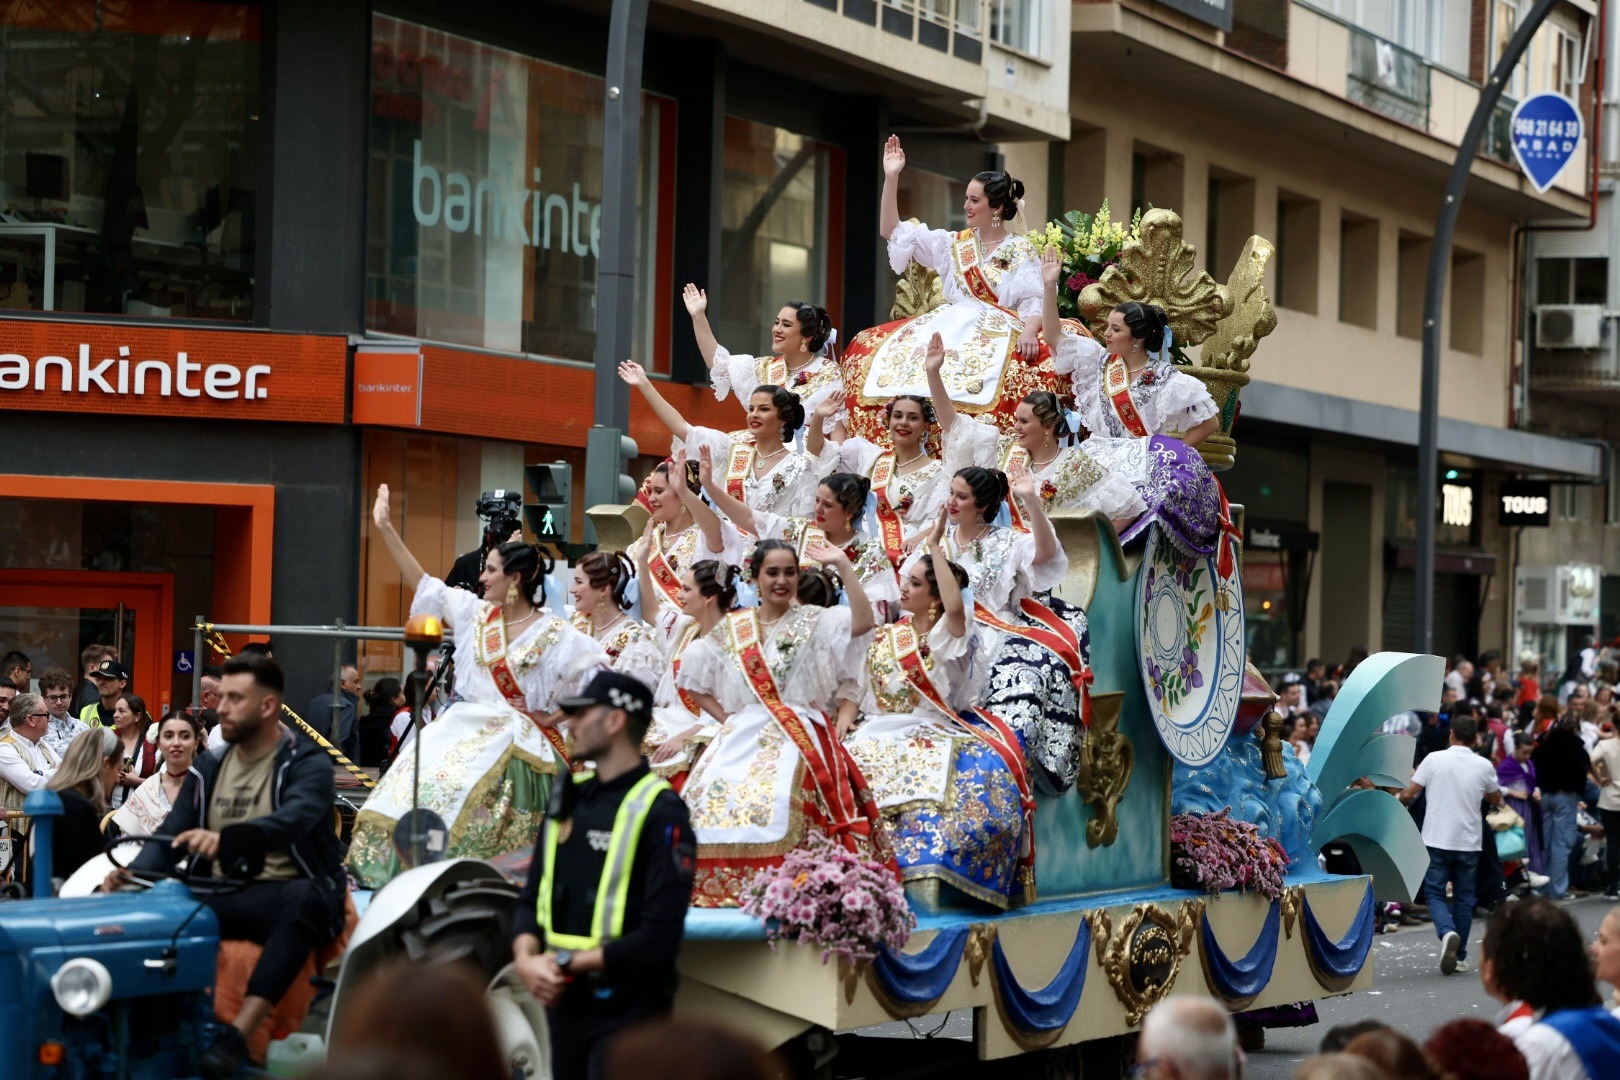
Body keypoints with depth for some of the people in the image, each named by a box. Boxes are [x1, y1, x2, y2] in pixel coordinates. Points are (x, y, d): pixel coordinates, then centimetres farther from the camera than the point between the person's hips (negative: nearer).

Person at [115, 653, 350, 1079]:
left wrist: (225, 837, -44)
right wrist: (132, 874, -16)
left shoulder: (307, 766, -3)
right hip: (220, 900, 5)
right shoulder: (209, 771, 15)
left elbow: (294, 820, -25)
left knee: (306, 899, -40)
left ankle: (237, 1035, -47)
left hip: (285, 897, -5)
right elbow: (170, 838, 8)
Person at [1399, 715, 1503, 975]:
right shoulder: (1483, 766, -1)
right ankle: (1460, 956, 15)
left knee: (1435, 893, 6)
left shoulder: (1434, 760, -7)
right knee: (1463, 897, 13)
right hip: (1468, 842, 2)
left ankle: (1447, 932, -23)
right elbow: (1496, 800, 14)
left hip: (1437, 840, -2)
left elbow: (1408, 795, -6)